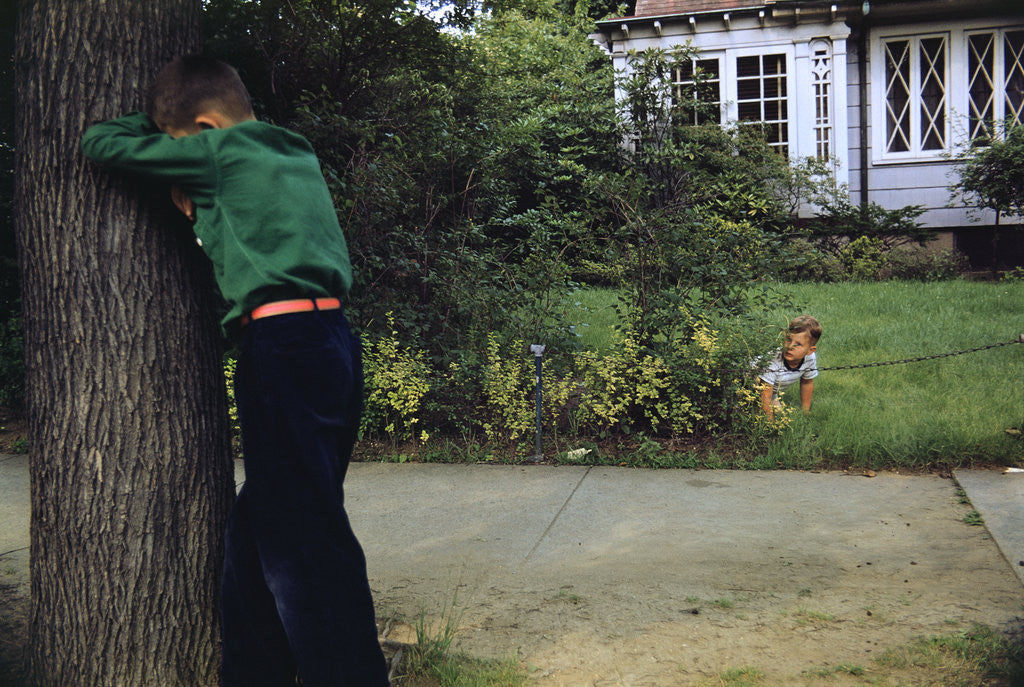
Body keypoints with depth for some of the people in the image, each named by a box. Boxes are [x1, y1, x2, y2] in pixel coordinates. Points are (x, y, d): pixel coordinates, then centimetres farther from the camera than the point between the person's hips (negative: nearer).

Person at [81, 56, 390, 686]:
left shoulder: (220, 151, -1)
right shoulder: (298, 155, 20)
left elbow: (100, 143, 7)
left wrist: (152, 124, 23)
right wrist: (199, 207, 23)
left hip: (283, 346, -9)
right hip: (333, 341, 9)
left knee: (303, 541, -6)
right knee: (261, 525, 16)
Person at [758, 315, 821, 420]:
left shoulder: (810, 358, -24)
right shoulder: (774, 360, -43)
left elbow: (807, 383, -1)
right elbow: (765, 397, -38)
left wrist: (806, 411, 7)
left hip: (774, 392, 6)